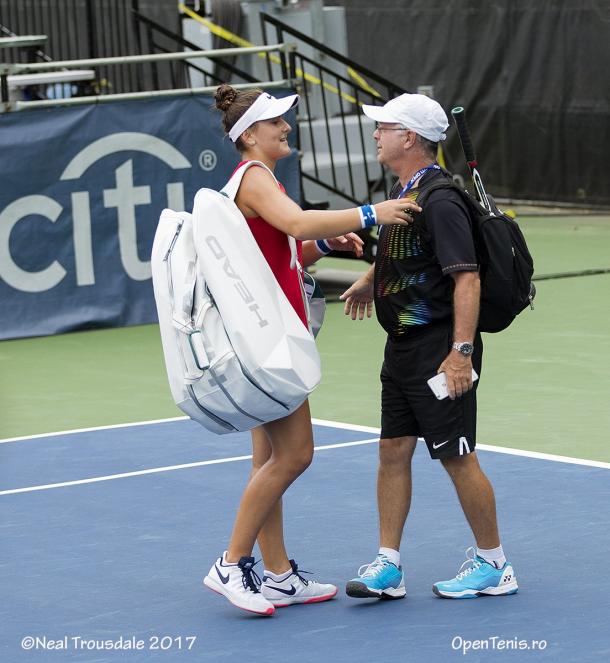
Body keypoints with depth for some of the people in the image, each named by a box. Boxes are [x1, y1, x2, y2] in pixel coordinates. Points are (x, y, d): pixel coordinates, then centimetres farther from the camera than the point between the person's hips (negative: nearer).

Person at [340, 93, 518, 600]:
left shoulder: (439, 202, -20)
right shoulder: (404, 192, 9)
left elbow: (467, 278, -26)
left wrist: (460, 353, -30)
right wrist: (371, 281, 23)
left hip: (440, 347, -9)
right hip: (403, 345, 9)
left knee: (457, 458, -1)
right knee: (393, 450, 8)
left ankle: (493, 565, 12)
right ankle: (388, 566, 13)